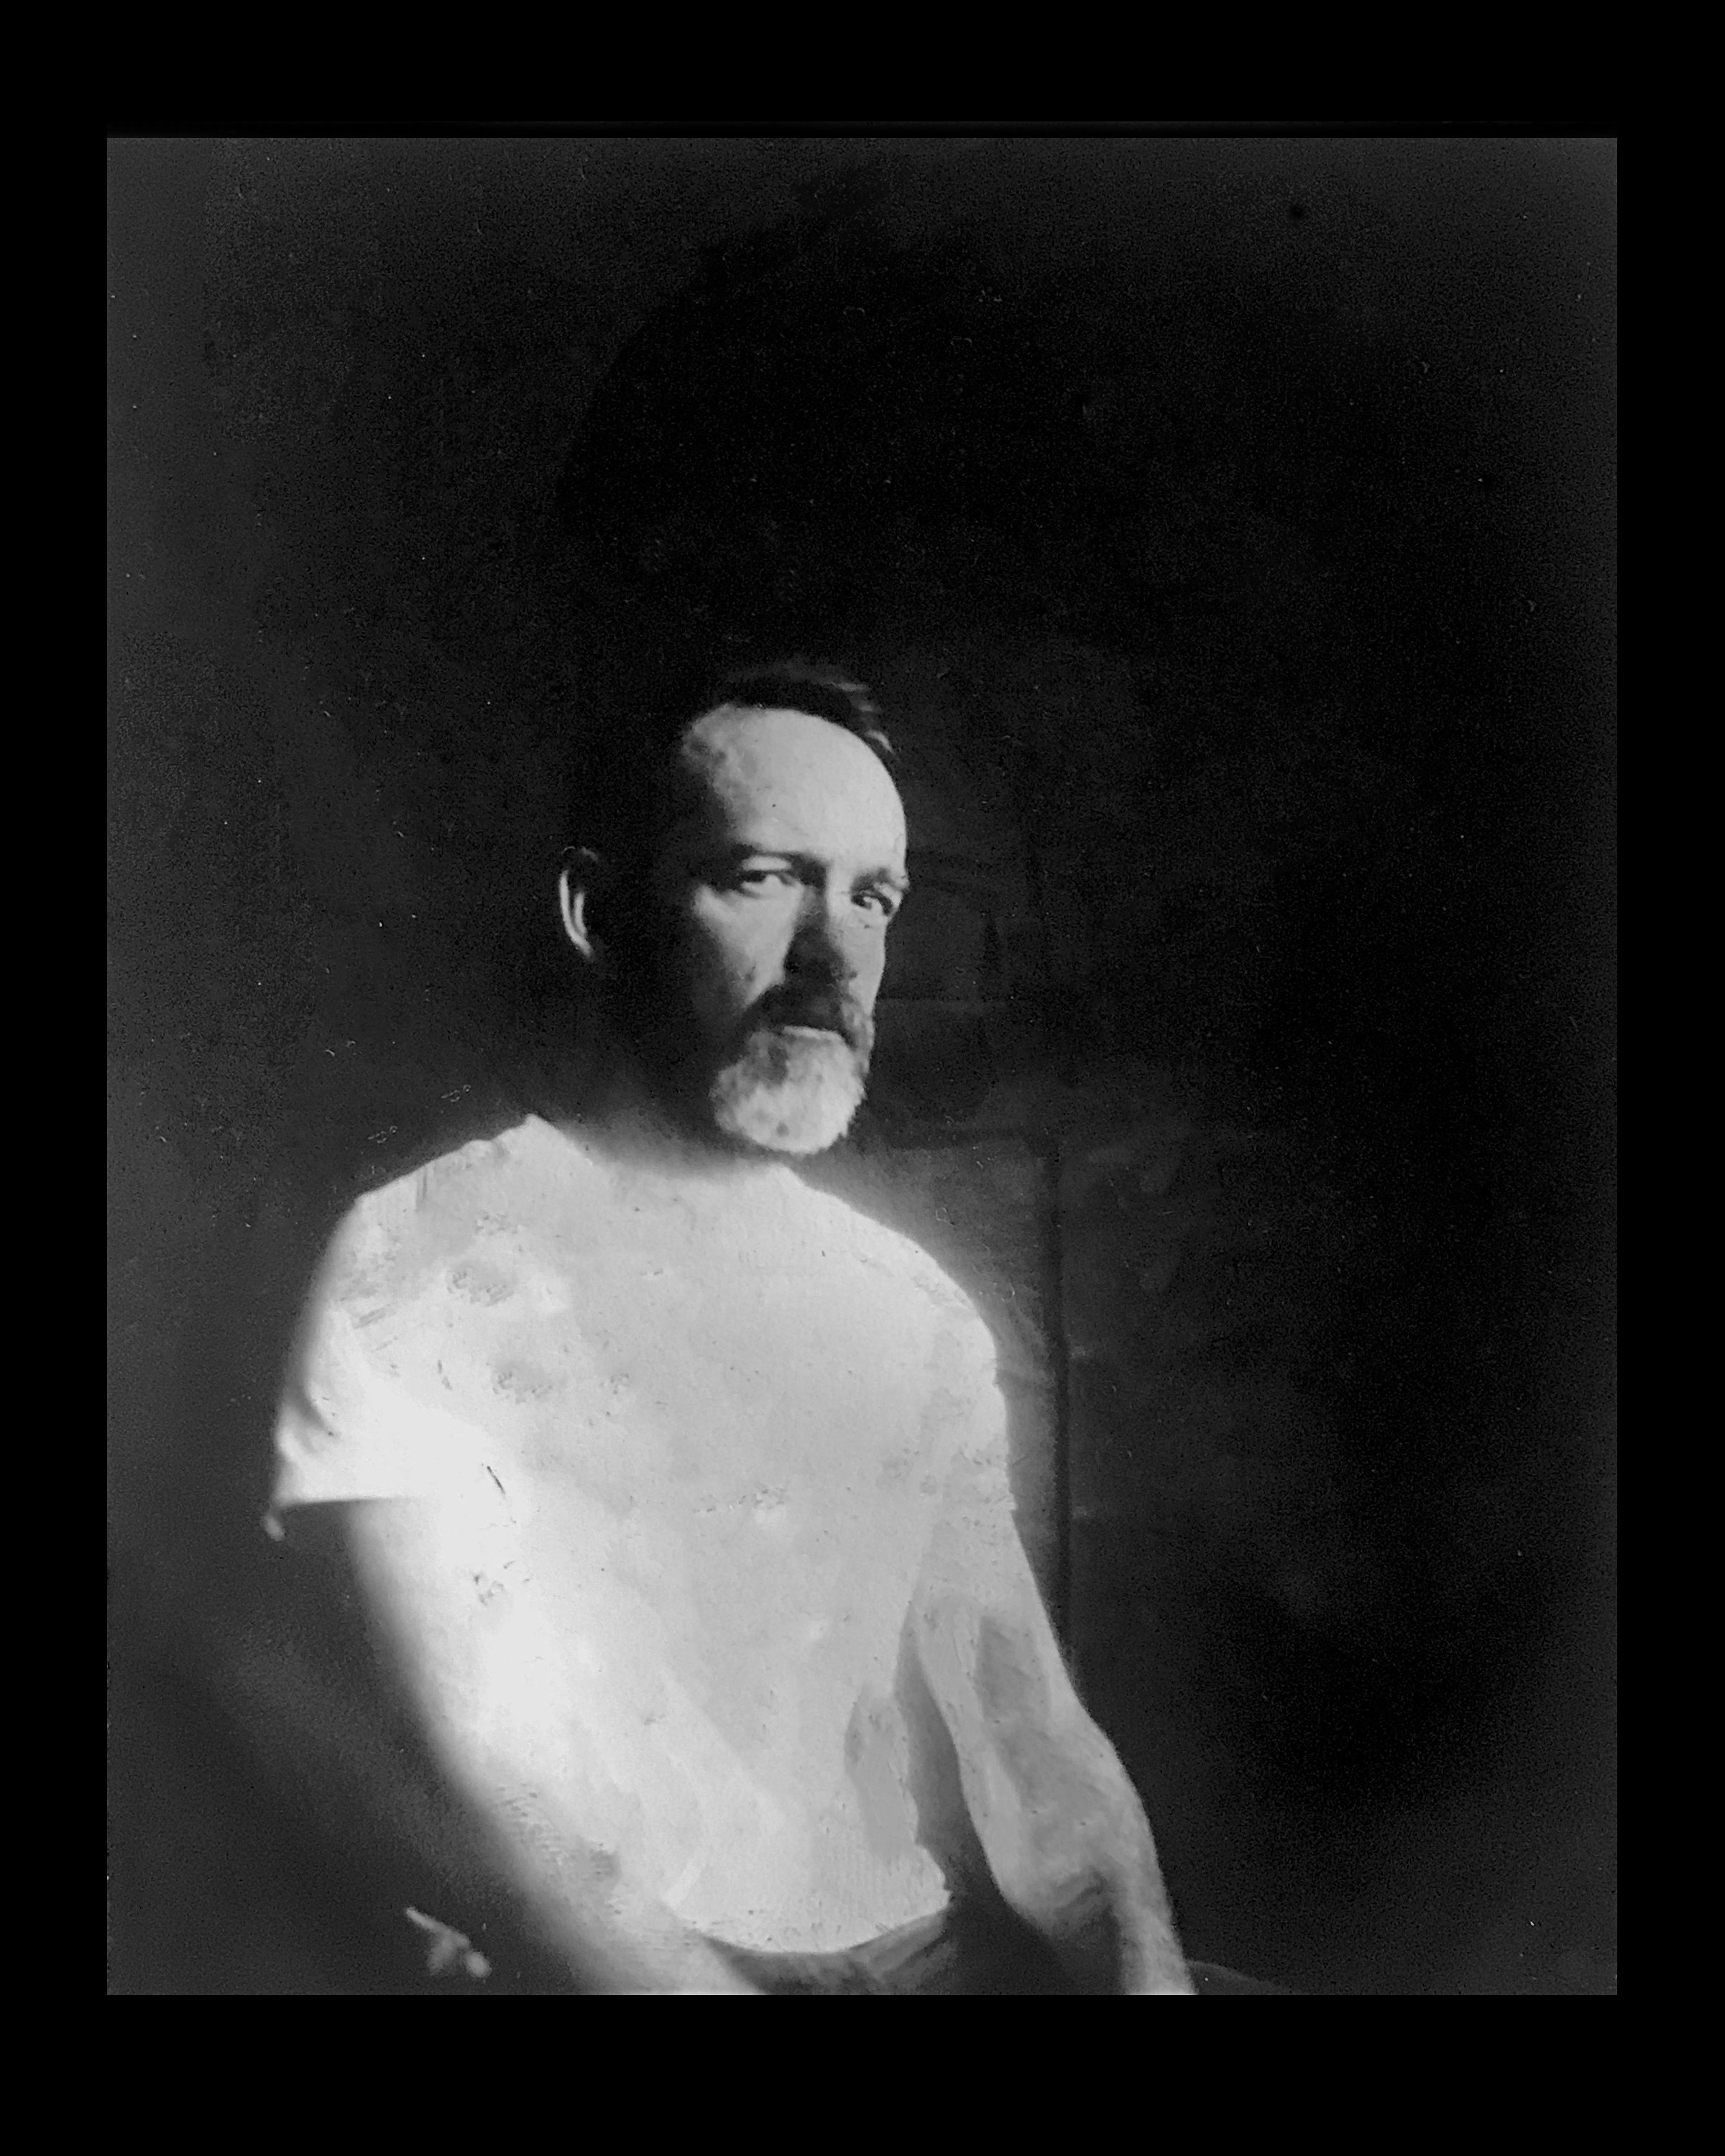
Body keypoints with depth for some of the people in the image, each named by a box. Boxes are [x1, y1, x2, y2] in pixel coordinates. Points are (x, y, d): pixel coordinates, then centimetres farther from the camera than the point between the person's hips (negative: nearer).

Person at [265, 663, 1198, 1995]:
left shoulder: (922, 1313, 8)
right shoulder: (423, 1263, -7)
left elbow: (1028, 1731, 3)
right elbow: (477, 1762, -15)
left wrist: (1144, 1965, -15)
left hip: (933, 1942, 4)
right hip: (594, 1968, -3)